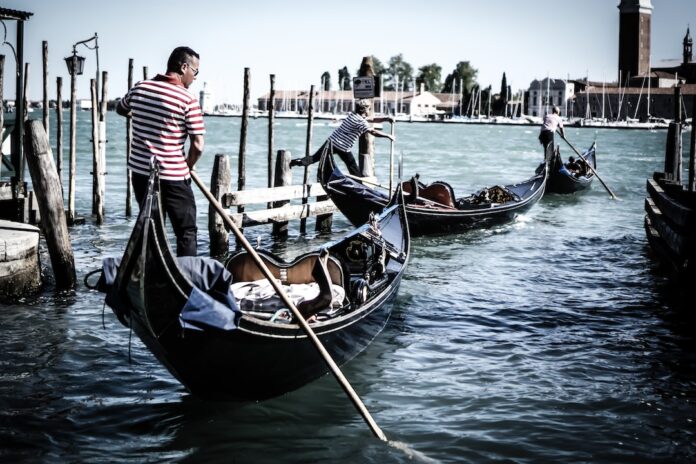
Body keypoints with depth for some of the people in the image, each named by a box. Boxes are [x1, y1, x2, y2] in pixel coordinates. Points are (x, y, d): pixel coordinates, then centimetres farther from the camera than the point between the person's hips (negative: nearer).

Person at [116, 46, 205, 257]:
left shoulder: (139, 88, 3)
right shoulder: (188, 99, -14)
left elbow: (121, 109, 24)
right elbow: (198, 146, -14)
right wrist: (187, 167, 4)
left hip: (140, 172, 6)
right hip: (172, 176, -6)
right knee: (187, 231, 2)